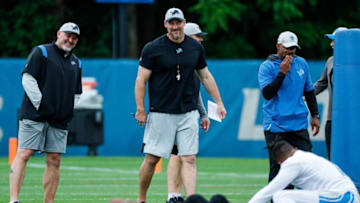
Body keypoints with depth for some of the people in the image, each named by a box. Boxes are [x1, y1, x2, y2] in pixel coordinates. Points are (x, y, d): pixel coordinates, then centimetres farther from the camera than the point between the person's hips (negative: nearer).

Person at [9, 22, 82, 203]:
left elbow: (76, 93, 25)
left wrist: (67, 112, 10)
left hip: (59, 120, 6)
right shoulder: (41, 52, 0)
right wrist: (40, 104, -11)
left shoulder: (76, 63, 19)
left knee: (54, 161, 2)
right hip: (34, 116, -6)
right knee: (23, 154, -12)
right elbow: (28, 79, -8)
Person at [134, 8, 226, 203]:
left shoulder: (196, 47, 8)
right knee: (151, 158, 0)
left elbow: (206, 77, 18)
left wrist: (219, 103, 15)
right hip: (161, 112, -3)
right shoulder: (152, 48, -5)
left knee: (189, 159, -5)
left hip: (188, 113, 3)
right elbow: (141, 80, -3)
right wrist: (140, 110, -9)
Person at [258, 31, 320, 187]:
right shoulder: (267, 67, -2)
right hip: (276, 126, -4)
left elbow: (309, 91, 21)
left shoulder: (301, 63, 12)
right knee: (277, 168, -3)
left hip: (299, 126, 4)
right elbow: (267, 94, -14)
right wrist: (282, 72, -18)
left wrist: (315, 115, 15)